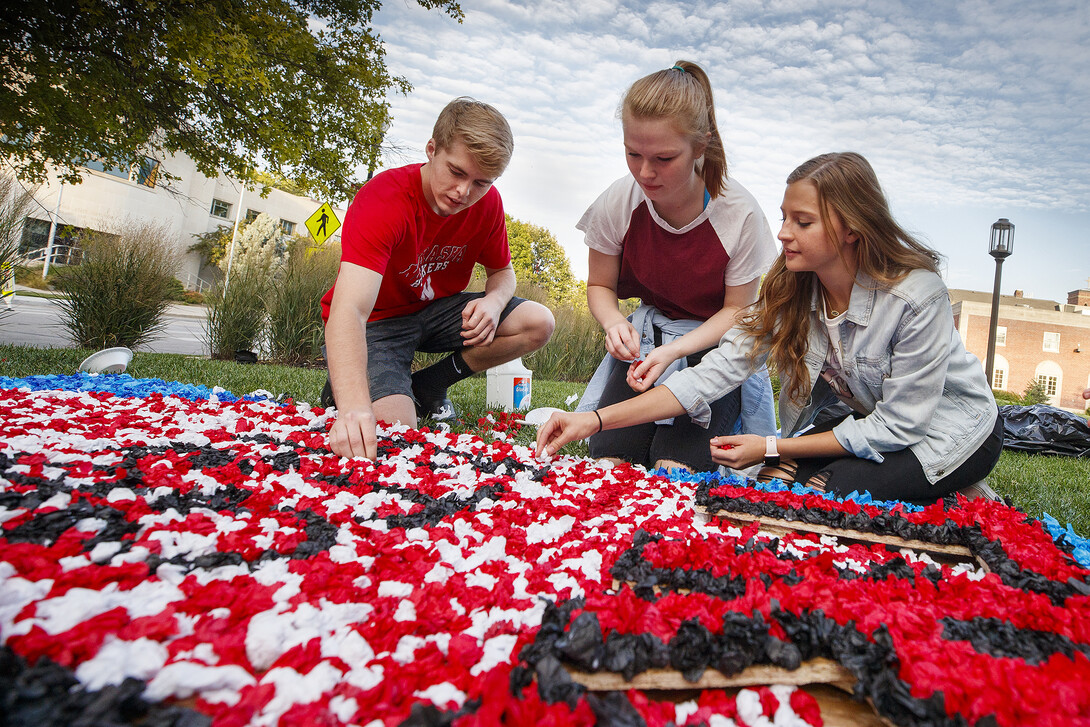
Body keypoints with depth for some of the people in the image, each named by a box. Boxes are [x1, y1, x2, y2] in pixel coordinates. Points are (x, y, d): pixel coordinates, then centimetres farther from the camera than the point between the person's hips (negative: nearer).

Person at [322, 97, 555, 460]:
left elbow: (502, 271, 7)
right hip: (375, 321, -6)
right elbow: (349, 310, -43)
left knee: (539, 323, -13)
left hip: (436, 310, 6)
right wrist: (355, 408, -59)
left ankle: (427, 386, 2)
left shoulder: (487, 203, -11)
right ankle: (346, 392, 8)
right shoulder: (382, 200, -30)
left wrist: (494, 301, -22)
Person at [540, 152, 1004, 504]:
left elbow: (898, 425, -24)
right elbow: (717, 371, -22)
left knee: (828, 492, -25)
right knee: (775, 485, -16)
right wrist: (596, 420, -31)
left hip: (951, 427, -4)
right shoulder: (789, 290, -15)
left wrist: (773, 448, -24)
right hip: (864, 419, 5)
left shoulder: (917, 296, -30)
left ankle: (955, 501, 0)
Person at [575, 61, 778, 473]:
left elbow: (736, 309, -9)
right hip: (647, 334, 3)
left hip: (717, 341, -2)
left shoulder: (740, 214, -21)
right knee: (608, 459, -15)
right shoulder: (618, 202, -14)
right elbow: (599, 285, 2)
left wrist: (674, 351, -25)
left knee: (675, 470, -19)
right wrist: (614, 322, -21)